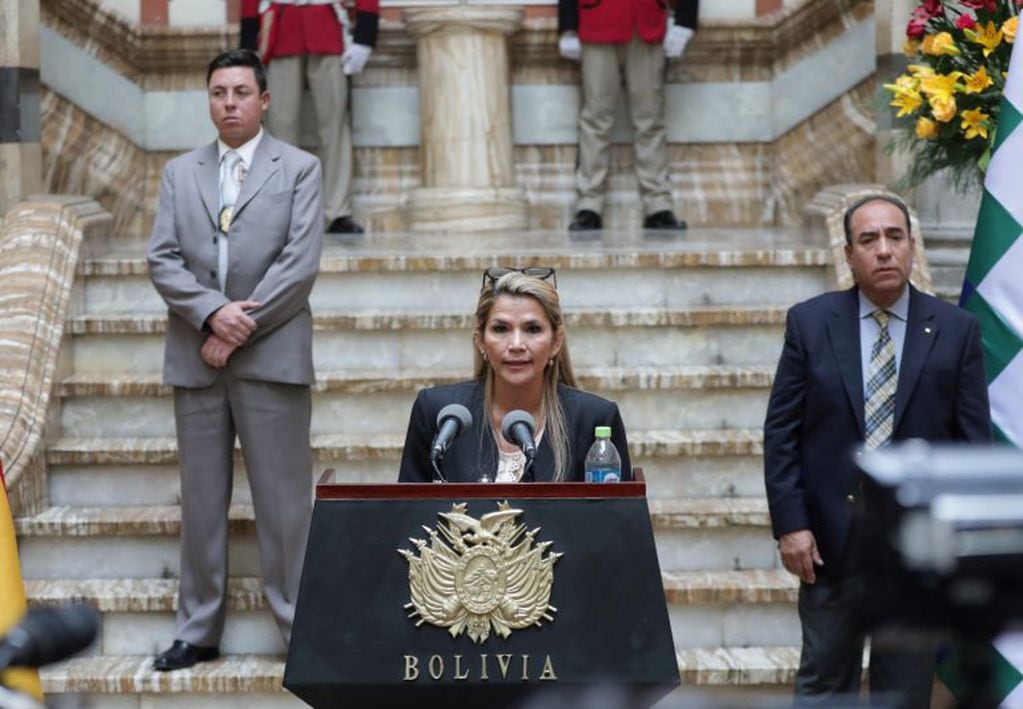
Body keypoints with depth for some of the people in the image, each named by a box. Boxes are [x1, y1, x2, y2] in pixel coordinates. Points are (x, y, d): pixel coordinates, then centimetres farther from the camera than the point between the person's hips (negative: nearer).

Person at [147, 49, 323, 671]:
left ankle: (303, 626, 5)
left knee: (285, 499, -2)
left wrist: (239, 330, -12)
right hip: (195, 359, 3)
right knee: (202, 501, 8)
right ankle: (198, 631, 15)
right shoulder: (180, 173, 12)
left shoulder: (299, 169, 2)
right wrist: (212, 312, -14)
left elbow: (301, 264, -8)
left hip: (272, 357, -3)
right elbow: (163, 261, 3)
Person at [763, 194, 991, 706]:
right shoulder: (810, 323, 0)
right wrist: (790, 523, -8)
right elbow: (781, 433, 0)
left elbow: (974, 444, 0)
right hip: (831, 537, 0)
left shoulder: (956, 331, 0)